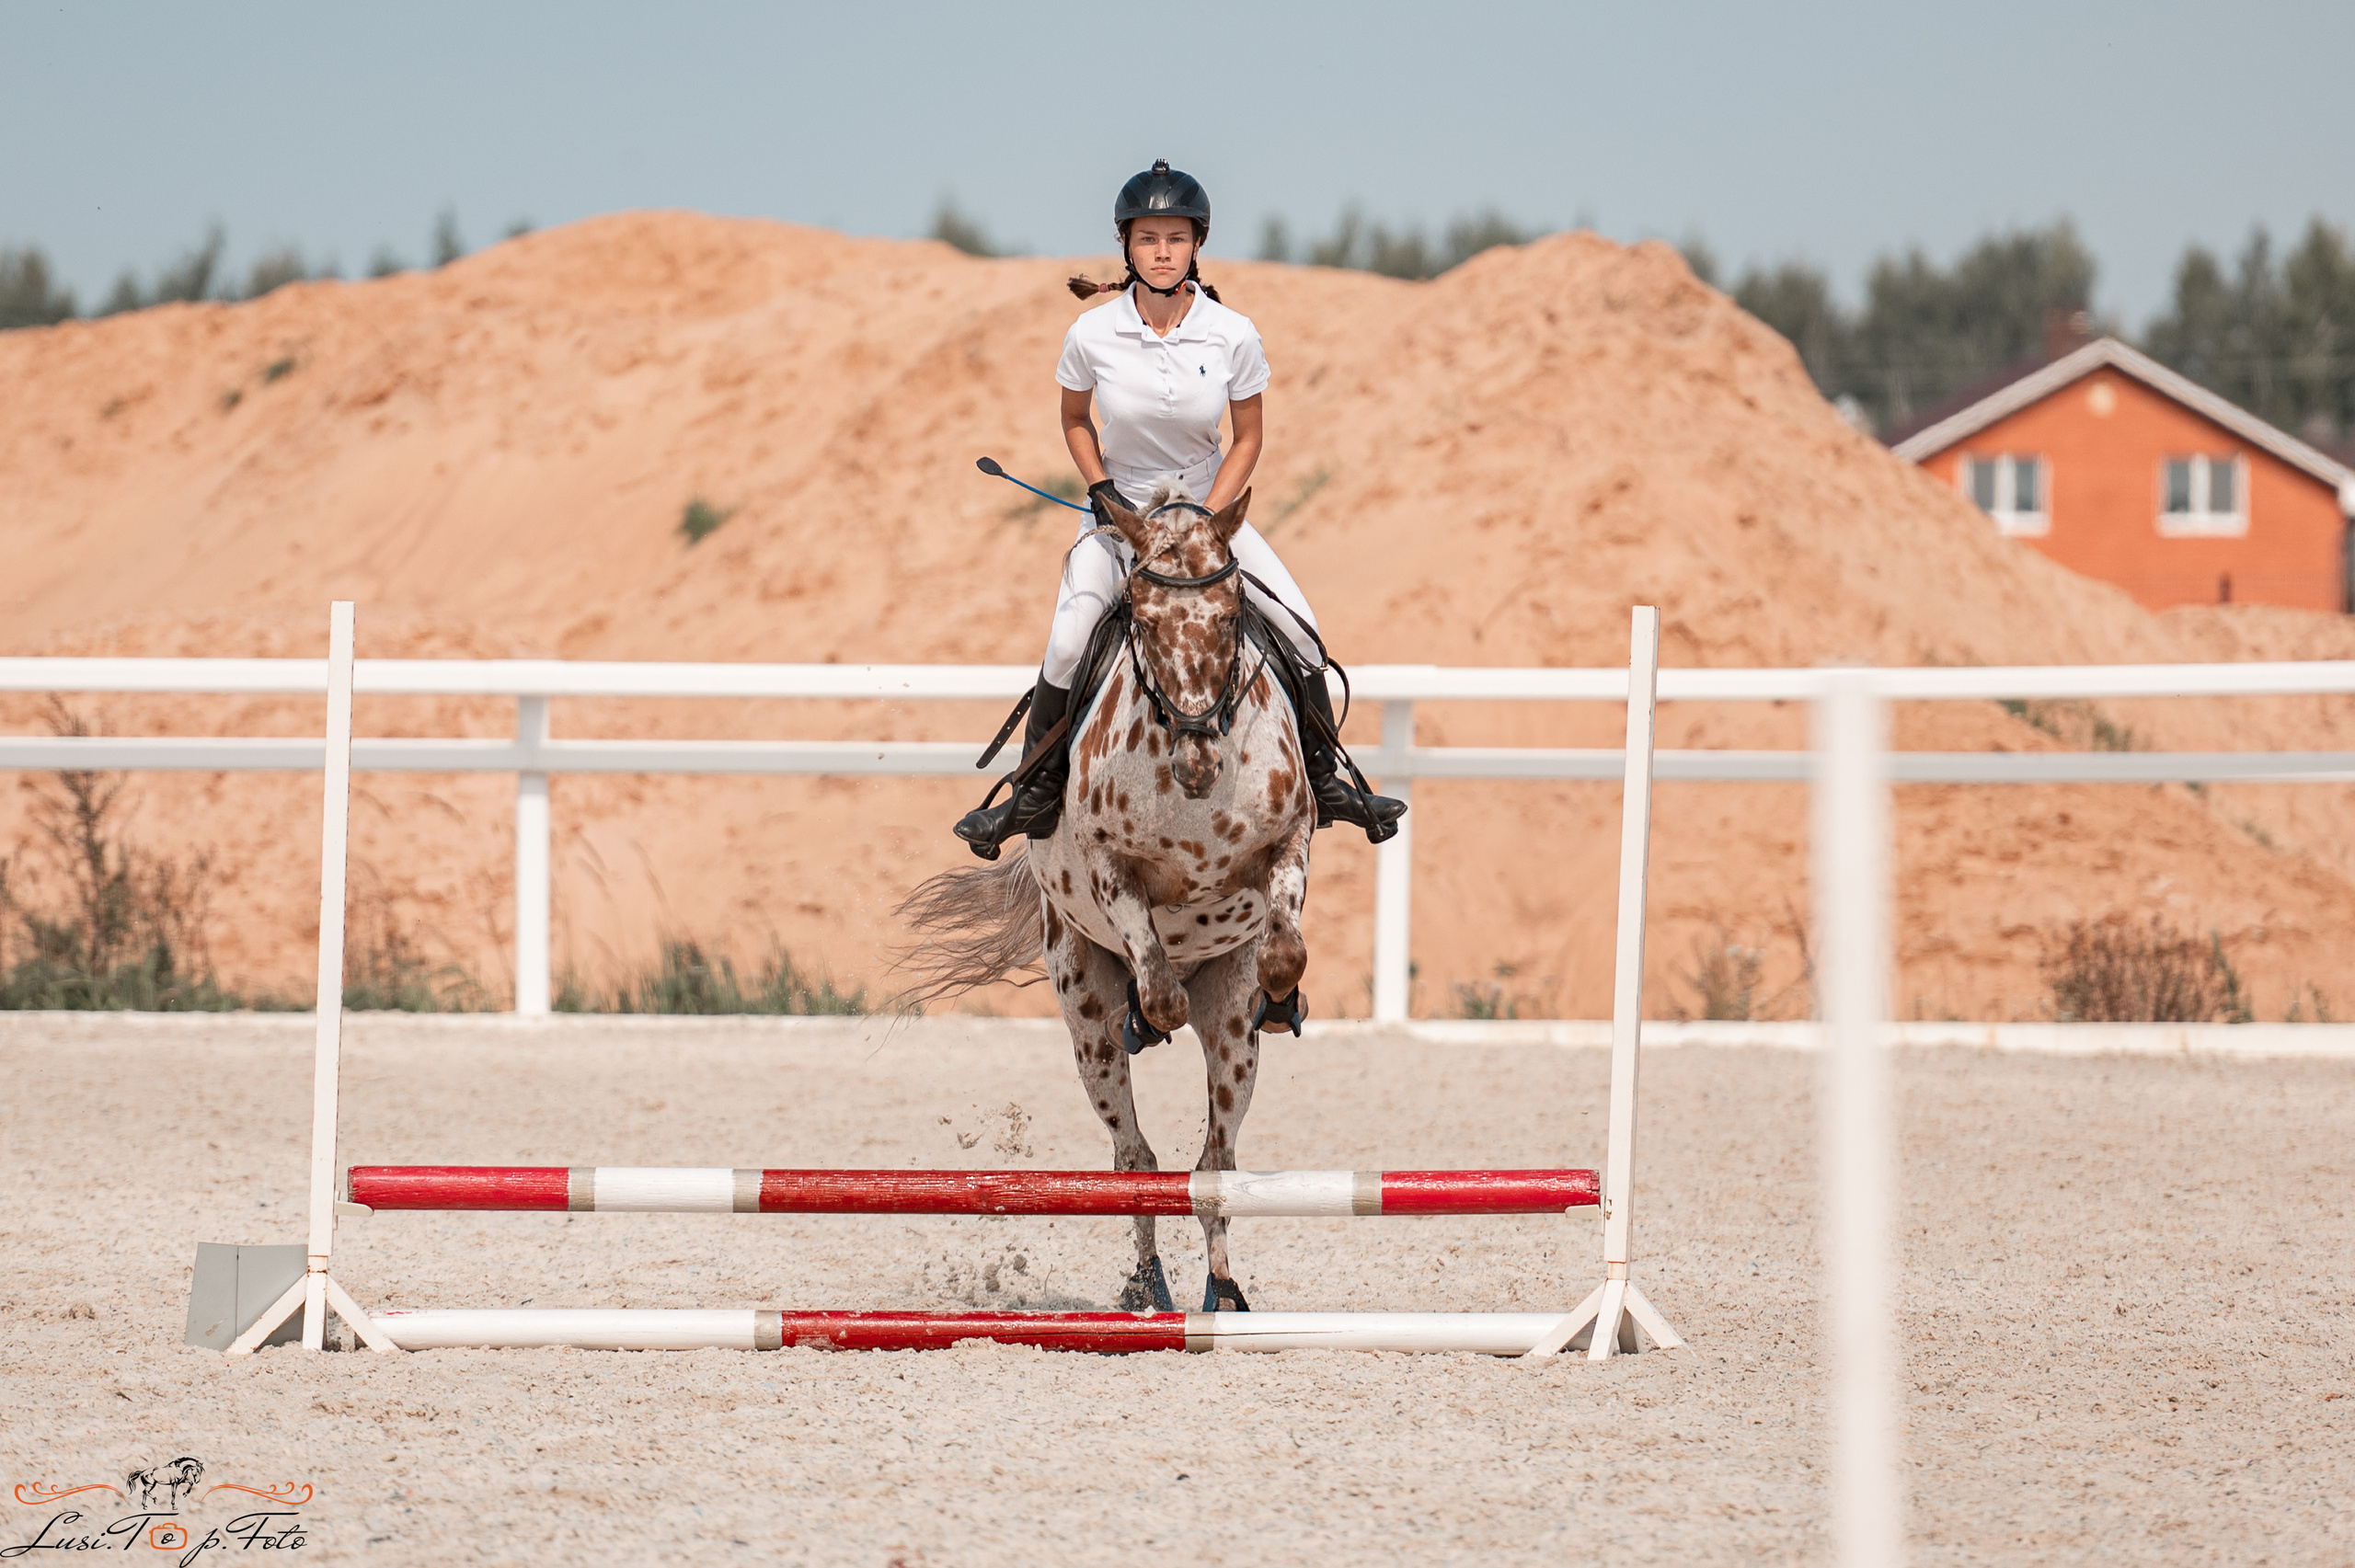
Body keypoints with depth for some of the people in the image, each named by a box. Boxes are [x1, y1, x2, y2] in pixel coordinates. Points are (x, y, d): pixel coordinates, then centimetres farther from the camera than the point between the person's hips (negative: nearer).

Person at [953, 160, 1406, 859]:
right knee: (1069, 639, -23)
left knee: (1299, 626, -10)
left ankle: (1325, 781, 9)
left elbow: (1248, 438, -3)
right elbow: (1075, 420, 4)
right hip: (1121, 511, -1)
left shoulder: (1232, 336, -14)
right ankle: (1037, 789, -5)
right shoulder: (1093, 335, -14)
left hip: (1209, 505, 1)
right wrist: (1100, 489, -10)